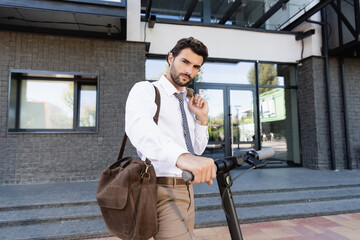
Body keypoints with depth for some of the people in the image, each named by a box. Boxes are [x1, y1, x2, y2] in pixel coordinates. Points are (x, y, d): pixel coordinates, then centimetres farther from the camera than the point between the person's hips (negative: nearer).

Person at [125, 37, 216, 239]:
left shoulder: (187, 103, 14)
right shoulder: (146, 90, -8)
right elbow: (138, 125, -33)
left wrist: (202, 119, 0)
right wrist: (181, 156, -50)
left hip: (186, 189, 8)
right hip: (165, 191, -7)